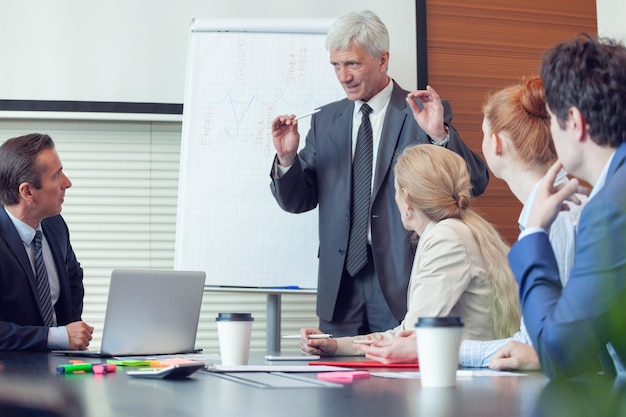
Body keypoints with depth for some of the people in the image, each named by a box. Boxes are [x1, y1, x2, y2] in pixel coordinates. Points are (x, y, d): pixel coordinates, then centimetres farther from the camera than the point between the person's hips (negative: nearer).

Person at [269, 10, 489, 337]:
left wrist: (440, 134, -22)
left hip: (401, 283, -4)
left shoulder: (424, 113, -1)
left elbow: (476, 184, -7)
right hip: (340, 285, 4)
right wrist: (286, 158, -6)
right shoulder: (325, 120, 13)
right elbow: (297, 201, 13)